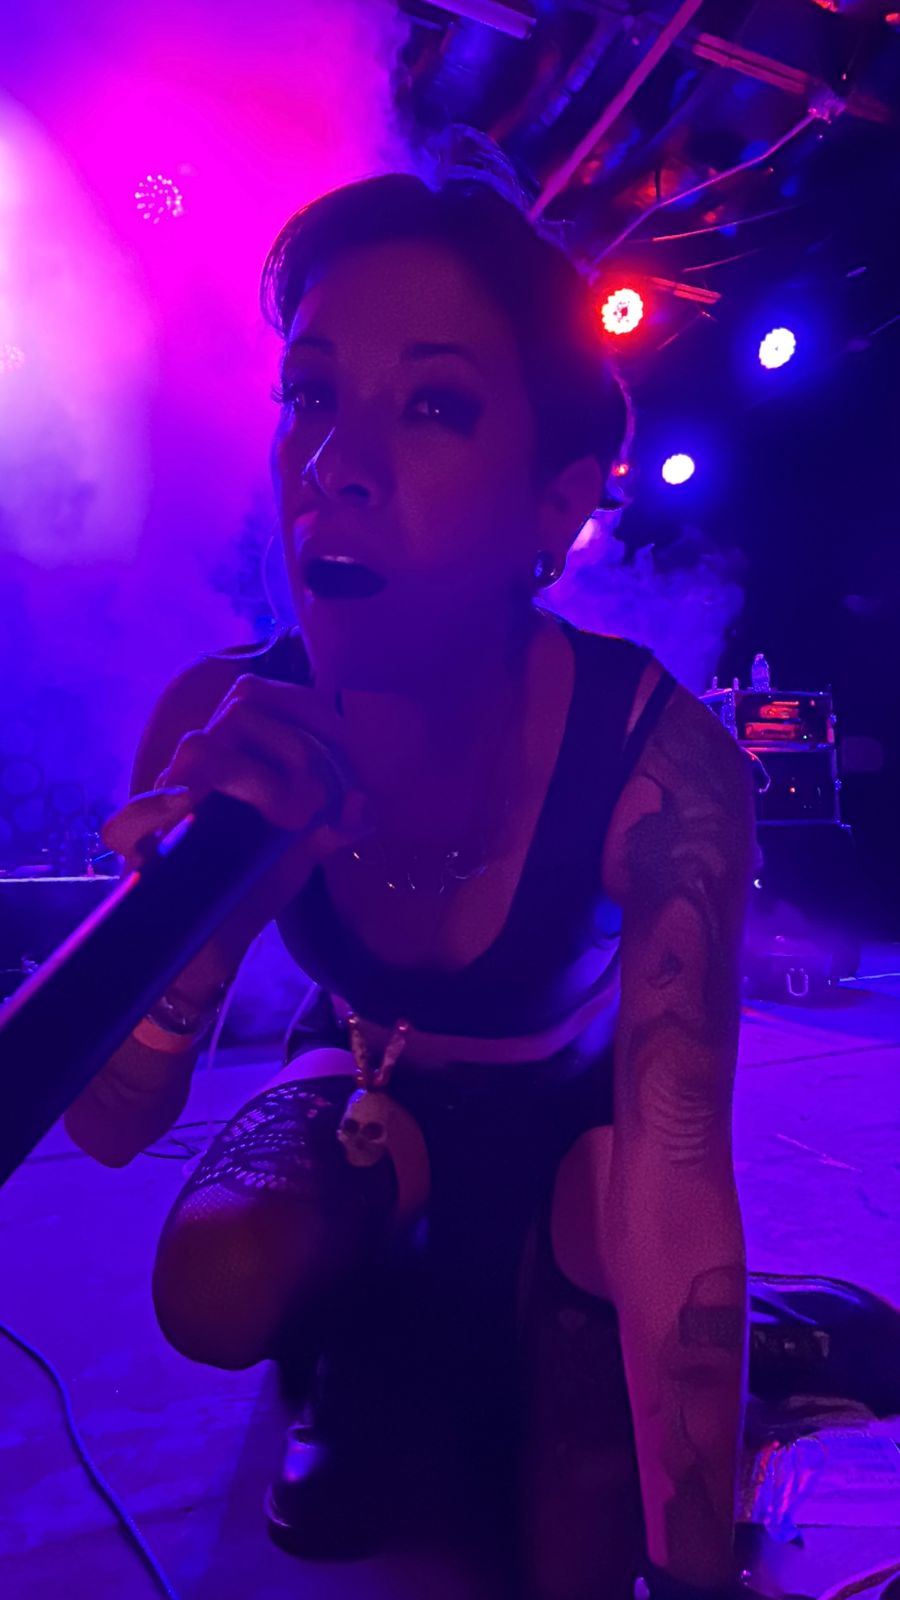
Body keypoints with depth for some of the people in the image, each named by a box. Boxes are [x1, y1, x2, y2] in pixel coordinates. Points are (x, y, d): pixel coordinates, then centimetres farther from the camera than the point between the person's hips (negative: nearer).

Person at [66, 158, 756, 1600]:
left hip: (568, 1105, 0)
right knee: (216, 1291, -24)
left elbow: (675, 1187, -34)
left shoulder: (656, 761, -33)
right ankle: (358, 1347, 12)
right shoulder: (223, 727, -25)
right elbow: (110, 1128, -23)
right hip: (370, 1079, 1)